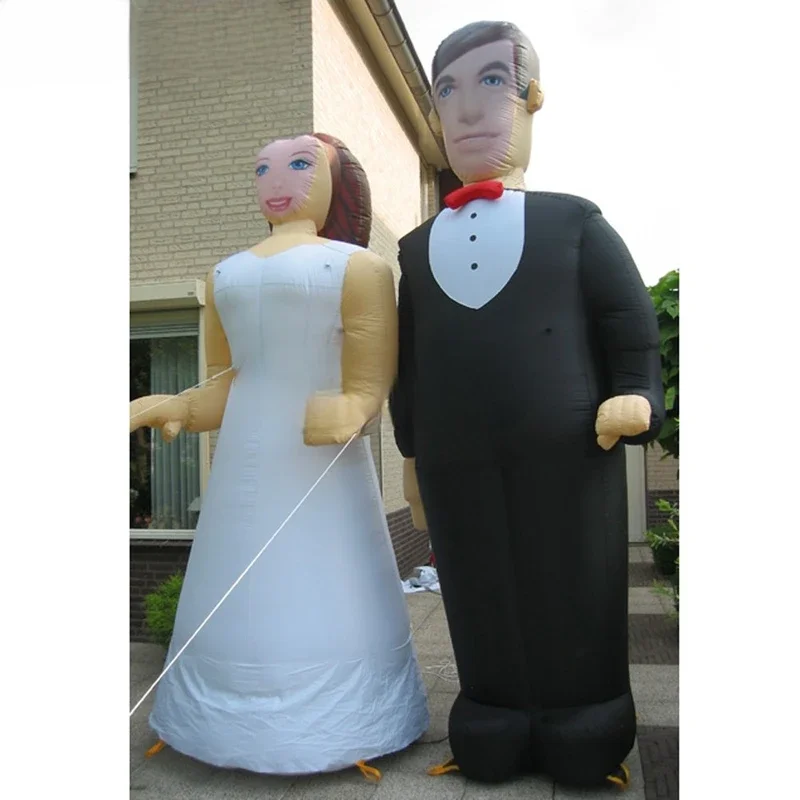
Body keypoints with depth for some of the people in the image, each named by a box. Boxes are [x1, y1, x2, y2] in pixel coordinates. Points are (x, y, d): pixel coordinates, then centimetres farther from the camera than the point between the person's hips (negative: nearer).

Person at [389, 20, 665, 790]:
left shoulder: (574, 222, 4)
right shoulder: (418, 247, 14)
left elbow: (633, 329, 5)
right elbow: (407, 368, 15)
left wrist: (636, 403, -5)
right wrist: (412, 458, 14)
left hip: (567, 463, -2)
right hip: (455, 470, 3)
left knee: (573, 613, 8)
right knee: (485, 620, 12)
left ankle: (583, 735, 27)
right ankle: (495, 728, 29)